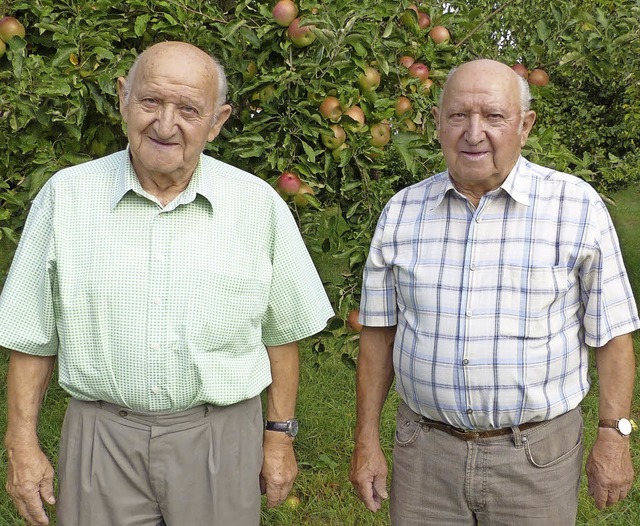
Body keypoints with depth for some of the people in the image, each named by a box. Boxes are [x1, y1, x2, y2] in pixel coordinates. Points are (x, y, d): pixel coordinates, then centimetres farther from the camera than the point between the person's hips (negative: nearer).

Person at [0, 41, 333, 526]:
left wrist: (279, 436, 5)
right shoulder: (65, 195, -4)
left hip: (220, 437, 0)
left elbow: (281, 331, 4)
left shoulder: (259, 204, -4)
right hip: (100, 436, 1)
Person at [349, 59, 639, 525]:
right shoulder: (401, 212, 0)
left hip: (537, 454, -2)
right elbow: (379, 332, 6)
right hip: (424, 452, 2)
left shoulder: (578, 209, -7)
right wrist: (367, 442, 5)